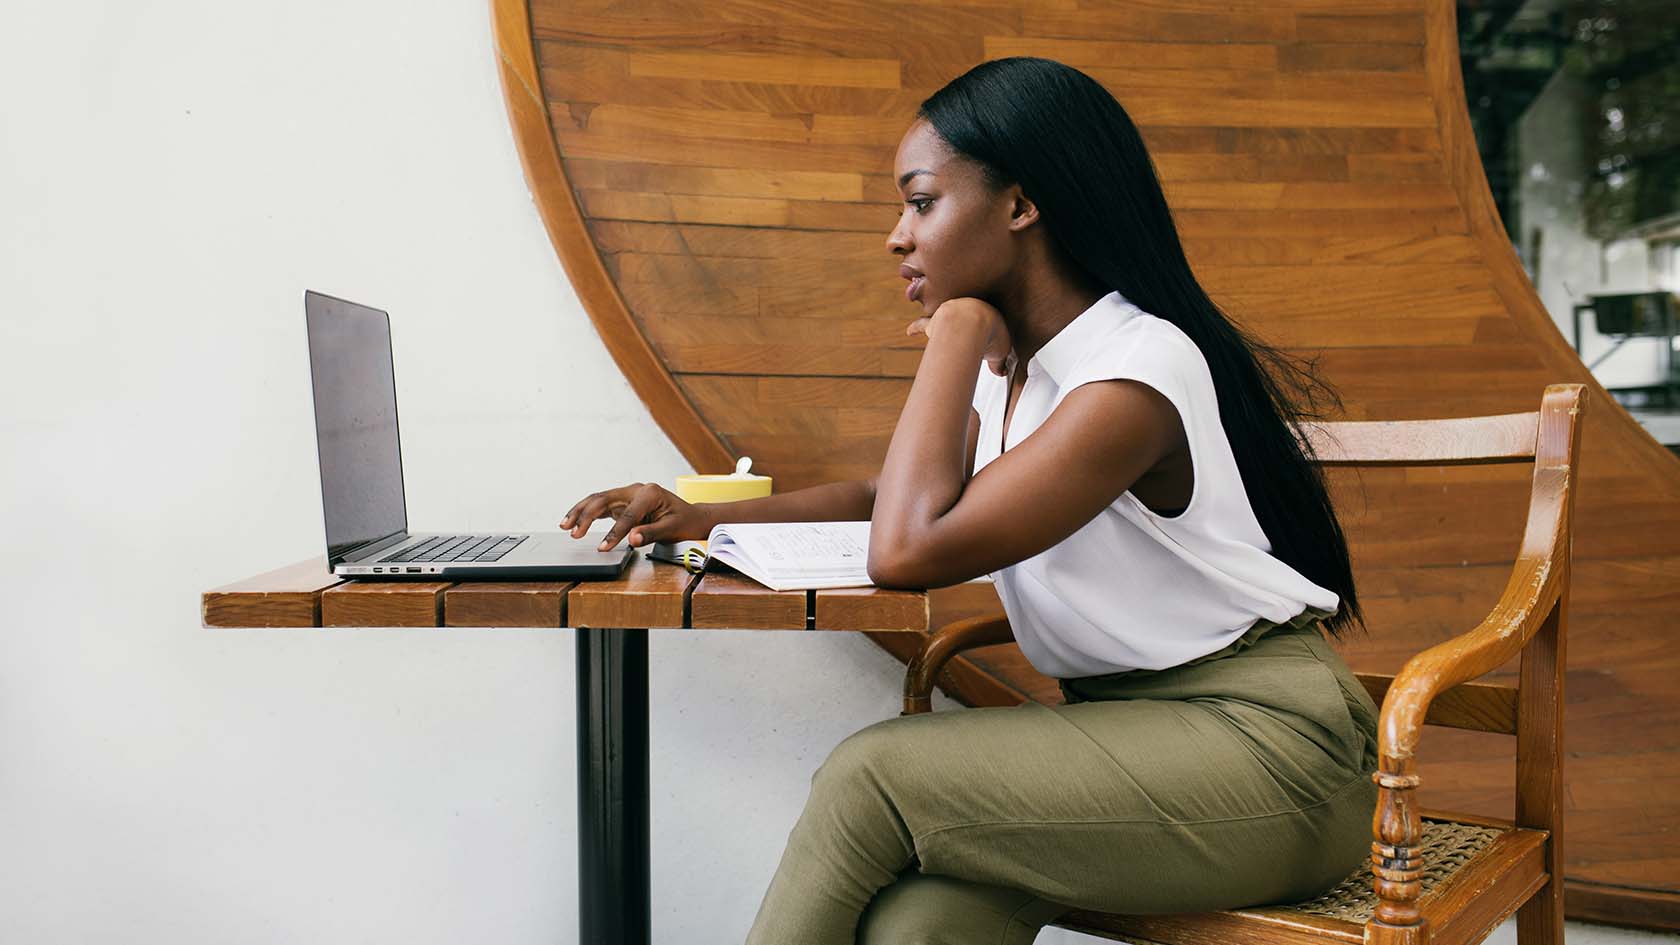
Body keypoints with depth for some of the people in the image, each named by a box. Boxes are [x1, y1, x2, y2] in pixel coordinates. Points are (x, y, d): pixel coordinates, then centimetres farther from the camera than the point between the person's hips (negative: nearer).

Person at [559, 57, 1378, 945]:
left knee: (870, 775, -22)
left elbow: (910, 549, -27)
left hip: (1264, 740, -8)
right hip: (1127, 730, 8)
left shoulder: (1133, 370, -20)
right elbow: (888, 496, 21)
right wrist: (706, 518, 5)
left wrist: (958, 330, -15)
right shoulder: (1009, 372, 9)